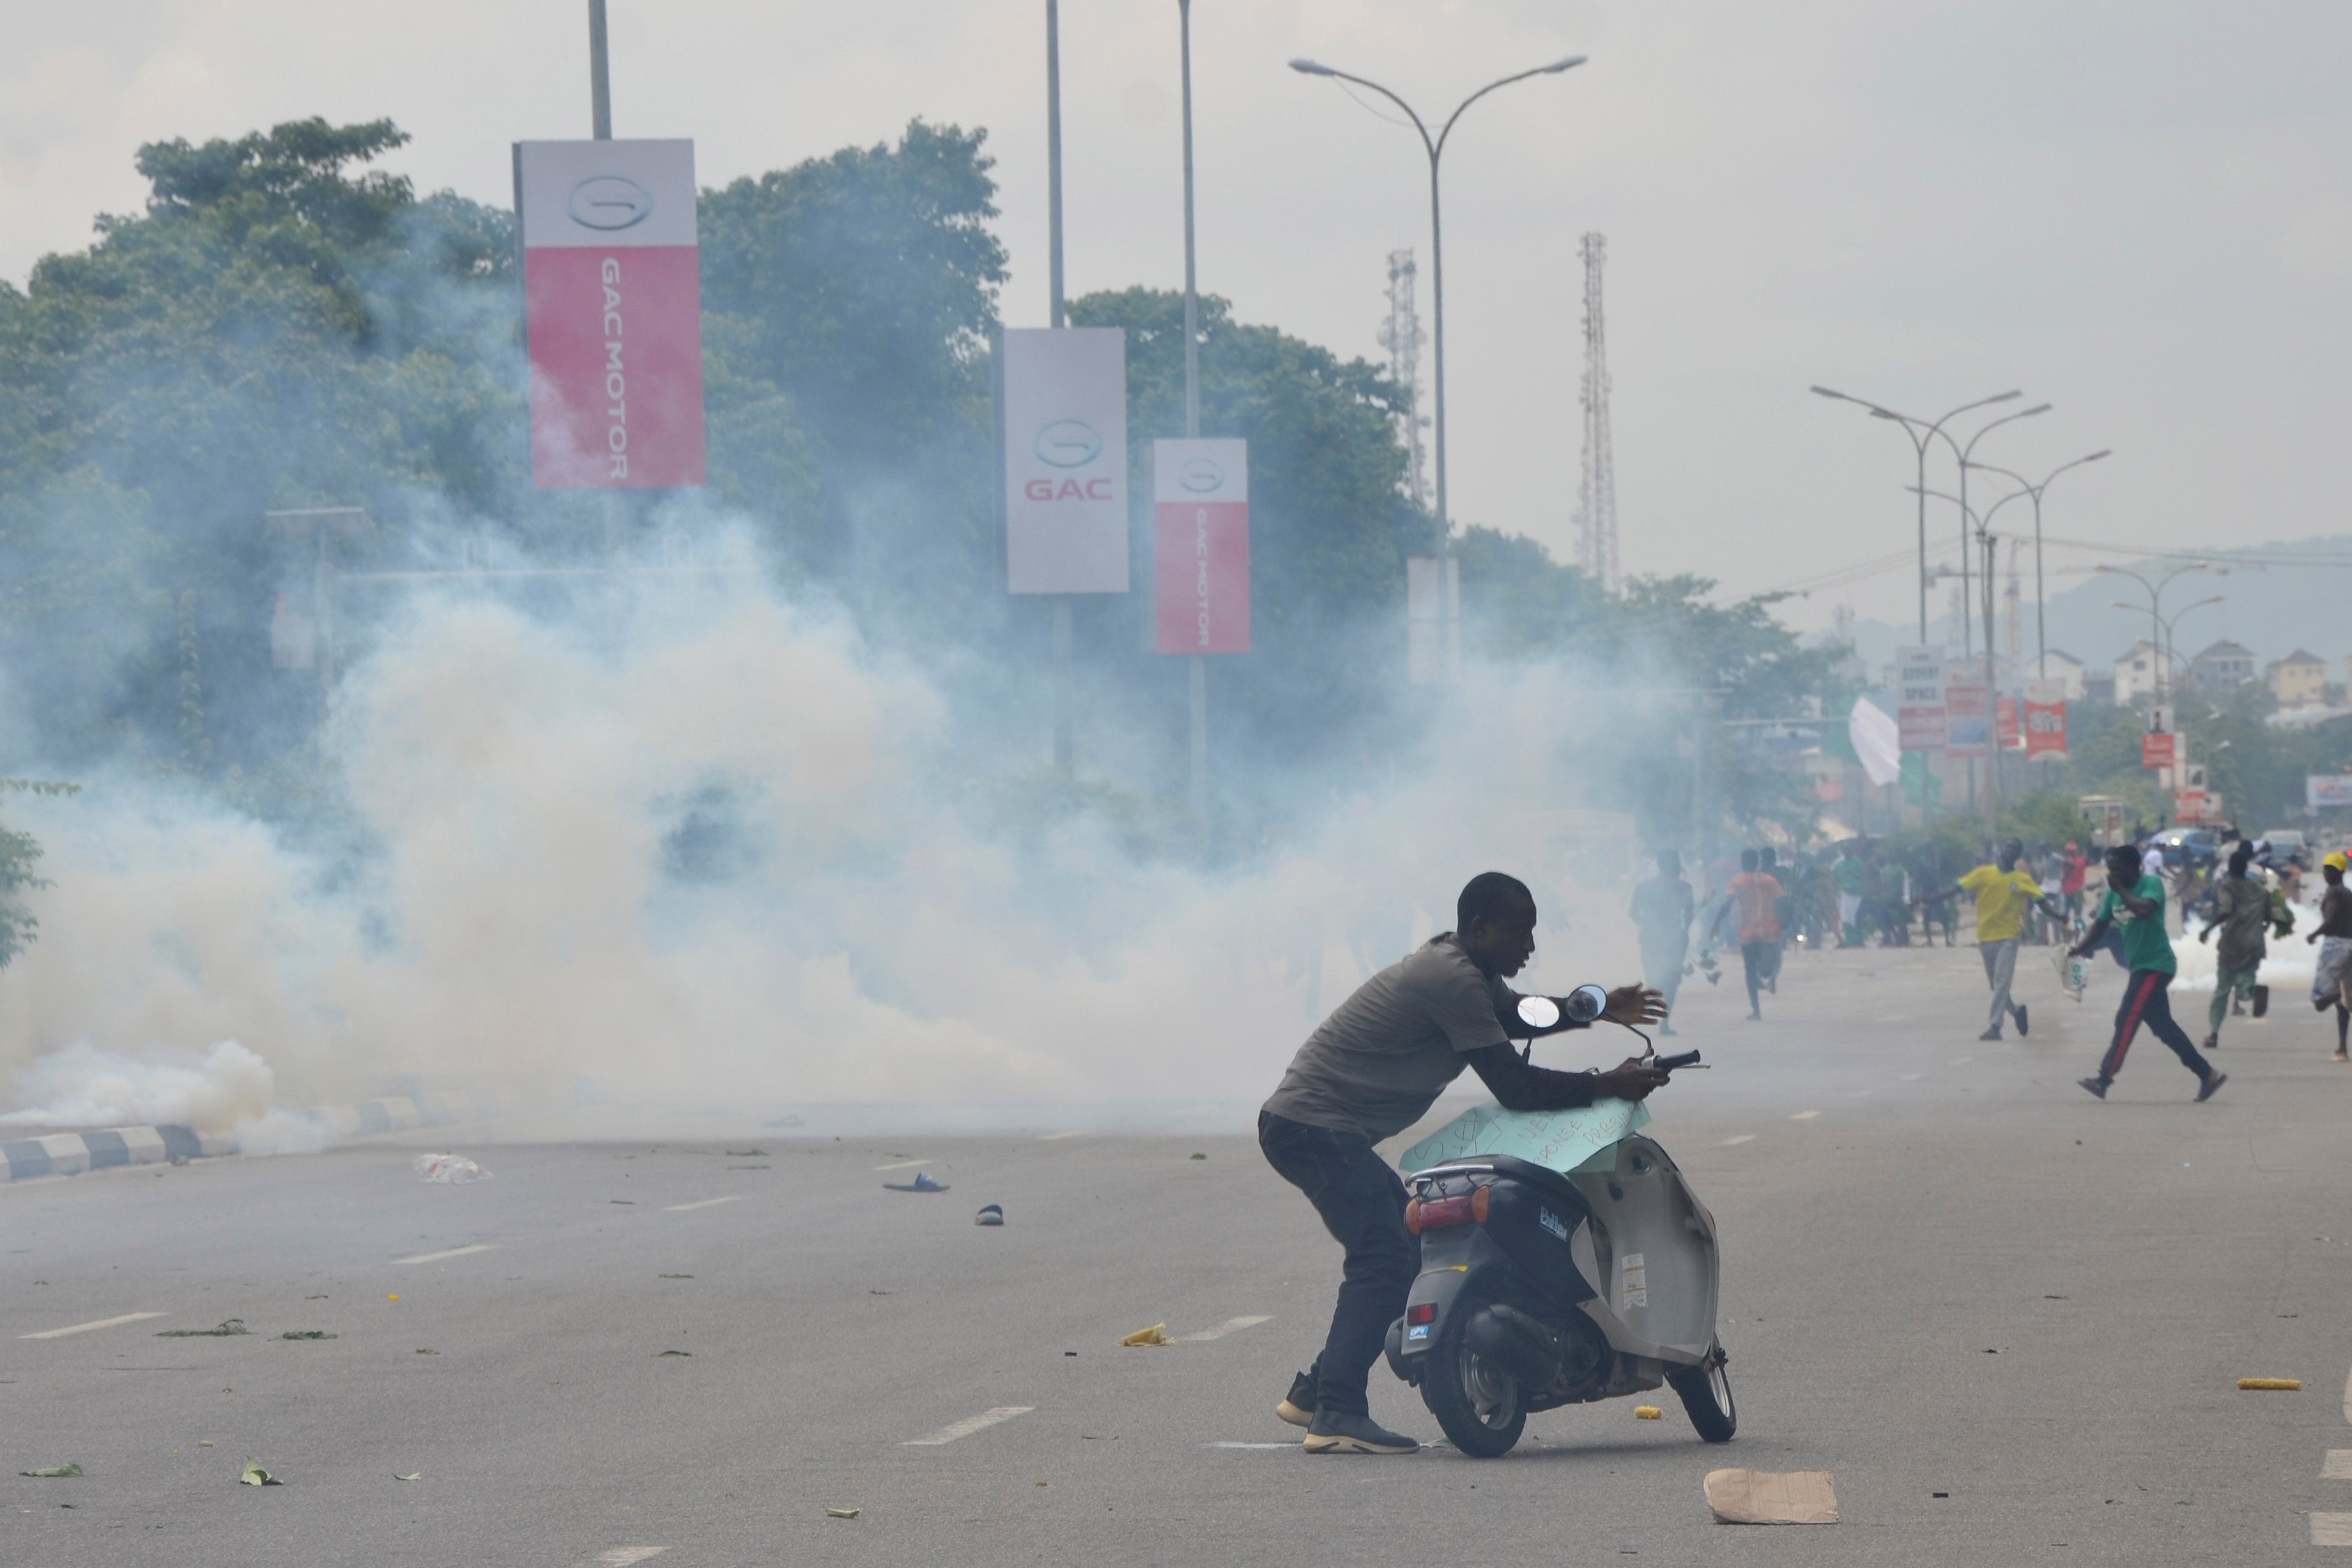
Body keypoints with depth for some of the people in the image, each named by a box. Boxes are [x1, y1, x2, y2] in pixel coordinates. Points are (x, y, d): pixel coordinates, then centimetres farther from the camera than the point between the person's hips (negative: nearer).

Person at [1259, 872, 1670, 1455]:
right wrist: (1608, 1086, -13)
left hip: (1307, 1127, 11)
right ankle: (1336, 1415, -30)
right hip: (1315, 1128, -11)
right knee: (1386, 1259, -21)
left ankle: (1314, 1392, 18)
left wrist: (1599, 1009, 15)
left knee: (1412, 1243, 17)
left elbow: (1517, 1013, 31)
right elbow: (1515, 1086, -18)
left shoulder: (1463, 967, 15)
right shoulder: (1452, 980, -18)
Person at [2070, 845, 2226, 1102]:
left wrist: (2120, 890, -21)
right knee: (2163, 1027, 10)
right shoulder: (2114, 893, 10)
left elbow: (2144, 908, -33)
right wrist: (2079, 948, -7)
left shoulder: (2151, 884, -12)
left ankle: (2104, 1079, -18)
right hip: (2140, 966, 9)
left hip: (2155, 965, -9)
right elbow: (2100, 926, 10)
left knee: (2127, 1020, -15)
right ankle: (2207, 1075, 16)